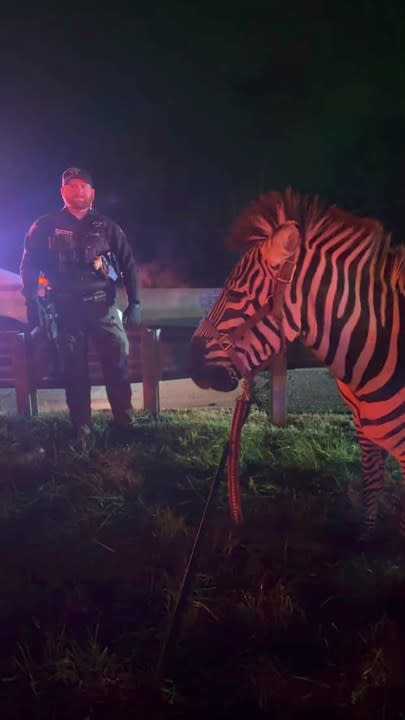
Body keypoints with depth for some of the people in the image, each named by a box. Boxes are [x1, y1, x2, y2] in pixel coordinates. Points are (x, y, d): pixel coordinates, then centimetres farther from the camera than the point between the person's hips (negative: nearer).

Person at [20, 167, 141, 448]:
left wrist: (135, 302, -1)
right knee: (74, 371, 3)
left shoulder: (106, 226, 8)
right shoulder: (45, 227, 6)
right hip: (66, 308, 0)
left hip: (102, 305, 0)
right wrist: (33, 305, -3)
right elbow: (29, 267, 5)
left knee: (119, 360, -7)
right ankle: (82, 431, 11)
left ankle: (126, 422, 6)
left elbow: (129, 265, 7)